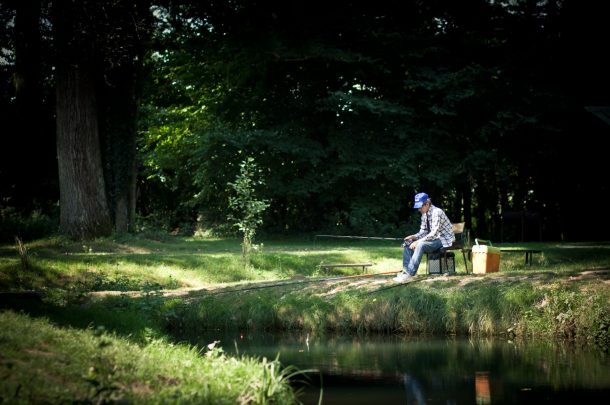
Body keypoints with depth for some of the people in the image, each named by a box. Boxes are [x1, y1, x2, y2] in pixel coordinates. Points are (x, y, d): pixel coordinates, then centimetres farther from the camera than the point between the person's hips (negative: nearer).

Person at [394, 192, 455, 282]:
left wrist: (418, 241, -29)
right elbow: (423, 231, 11)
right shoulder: (424, 215, 6)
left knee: (420, 245, -33)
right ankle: (406, 270, -11)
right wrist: (414, 237, -9)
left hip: (444, 240, -9)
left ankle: (410, 273, -32)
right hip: (434, 239, 9)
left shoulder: (436, 212, -21)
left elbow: (434, 233, -28)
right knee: (407, 243, -3)